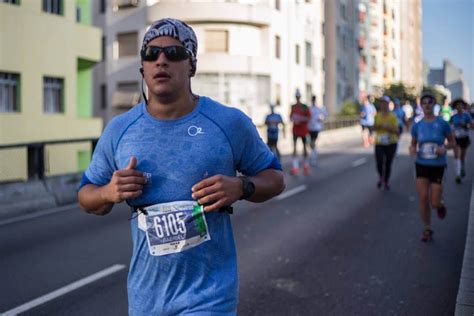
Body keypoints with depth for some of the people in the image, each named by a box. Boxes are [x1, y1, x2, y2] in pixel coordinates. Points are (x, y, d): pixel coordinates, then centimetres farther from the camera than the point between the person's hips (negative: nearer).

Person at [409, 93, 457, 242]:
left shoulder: (443, 124, -7)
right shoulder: (417, 126, 0)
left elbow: (452, 142, 3)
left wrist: (444, 147, -18)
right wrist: (412, 149, -11)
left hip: (438, 166, -2)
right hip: (421, 165, 2)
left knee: (434, 203, -3)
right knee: (423, 199, -7)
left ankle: (440, 204, 36)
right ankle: (427, 230, 12)